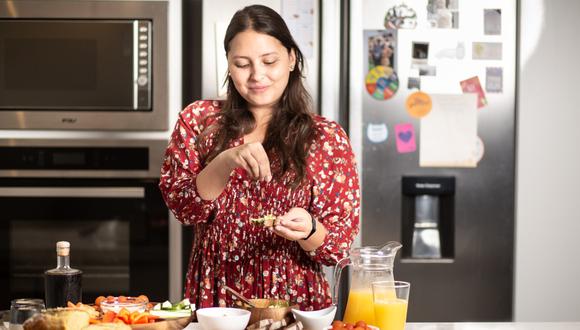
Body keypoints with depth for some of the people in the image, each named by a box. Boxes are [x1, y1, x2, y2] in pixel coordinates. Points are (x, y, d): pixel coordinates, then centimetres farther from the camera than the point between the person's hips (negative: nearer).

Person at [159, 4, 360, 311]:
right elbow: (182, 206, -4)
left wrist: (307, 230, -21)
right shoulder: (199, 120, 6)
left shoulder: (327, 137, 2)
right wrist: (227, 161, -20)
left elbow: (339, 244, 0)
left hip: (295, 305, 0)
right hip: (214, 300, 1)